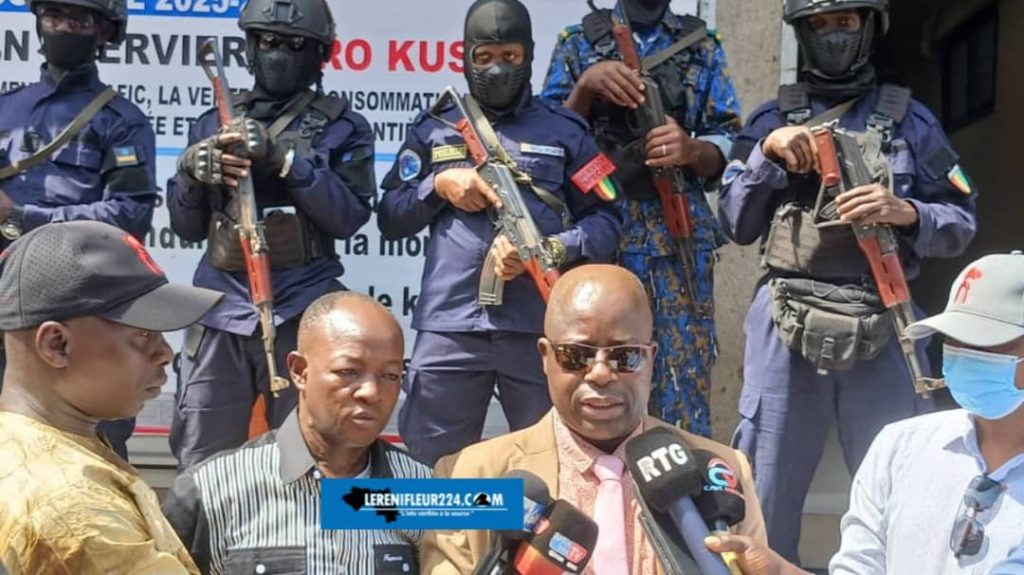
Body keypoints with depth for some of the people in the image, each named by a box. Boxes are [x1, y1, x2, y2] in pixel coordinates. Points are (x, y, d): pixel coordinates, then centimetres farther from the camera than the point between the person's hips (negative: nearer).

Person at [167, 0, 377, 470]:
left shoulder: (341, 126, 6)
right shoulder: (214, 123, 14)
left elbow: (349, 216, -5)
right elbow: (187, 226, 14)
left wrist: (284, 159, -14)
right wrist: (191, 172, -6)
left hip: (301, 312, -3)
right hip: (221, 309, 3)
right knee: (200, 463, 3)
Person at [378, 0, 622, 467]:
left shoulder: (564, 131, 10)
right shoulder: (432, 130, 15)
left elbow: (604, 223, 4)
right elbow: (389, 218, 14)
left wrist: (550, 251, -14)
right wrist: (437, 185, -3)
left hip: (541, 329, -1)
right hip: (448, 327, 1)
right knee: (432, 464, 5)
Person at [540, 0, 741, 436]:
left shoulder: (703, 47, 13)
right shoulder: (579, 41, 12)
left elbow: (729, 144, 8)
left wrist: (692, 150, -14)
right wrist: (585, 85, -12)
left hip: (680, 236, 0)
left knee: (683, 385, -2)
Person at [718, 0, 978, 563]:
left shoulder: (910, 121, 9)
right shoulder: (771, 120, 11)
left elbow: (961, 223, 7)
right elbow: (736, 225, 7)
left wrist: (905, 212, -12)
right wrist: (767, 153, -5)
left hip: (883, 330, 0)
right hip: (787, 326, 1)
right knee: (764, 494, 6)